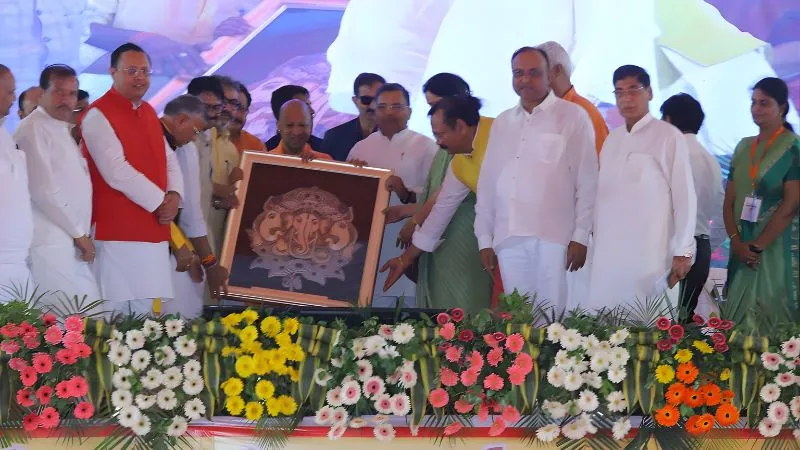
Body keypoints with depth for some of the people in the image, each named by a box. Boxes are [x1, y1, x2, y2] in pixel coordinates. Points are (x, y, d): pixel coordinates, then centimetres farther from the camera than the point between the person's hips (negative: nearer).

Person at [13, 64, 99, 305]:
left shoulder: (62, 130, 21)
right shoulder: (34, 128, -8)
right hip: (52, 245, -9)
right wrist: (79, 233, -9)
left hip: (71, 244, 9)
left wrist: (83, 232, 14)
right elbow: (44, 190, -14)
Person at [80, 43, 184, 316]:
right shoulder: (98, 115, -9)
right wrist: (160, 201, -12)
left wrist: (174, 195, -4)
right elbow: (116, 172, -17)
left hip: (152, 229, 8)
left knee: (144, 310, 9)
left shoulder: (148, 112, 16)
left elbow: (169, 159, 16)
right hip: (118, 230, -8)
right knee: (119, 313, -7)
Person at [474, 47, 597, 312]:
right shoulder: (502, 123, 18)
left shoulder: (572, 116, 3)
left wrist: (580, 237, -6)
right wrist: (485, 239, 12)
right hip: (509, 241, 4)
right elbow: (487, 183, 17)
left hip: (554, 239, -4)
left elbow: (587, 180, 0)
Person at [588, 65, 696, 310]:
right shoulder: (612, 139, 15)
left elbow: (684, 196, -5)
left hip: (648, 254, -5)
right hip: (608, 254, 5)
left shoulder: (668, 136, -2)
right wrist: (596, 242, 12)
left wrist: (683, 252, -8)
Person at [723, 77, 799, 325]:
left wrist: (758, 246, -15)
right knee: (741, 316, 8)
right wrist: (737, 242, -6)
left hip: (777, 248, -6)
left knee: (772, 314, -5)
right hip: (743, 249, 6)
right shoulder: (743, 147, 12)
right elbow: (729, 201, 10)